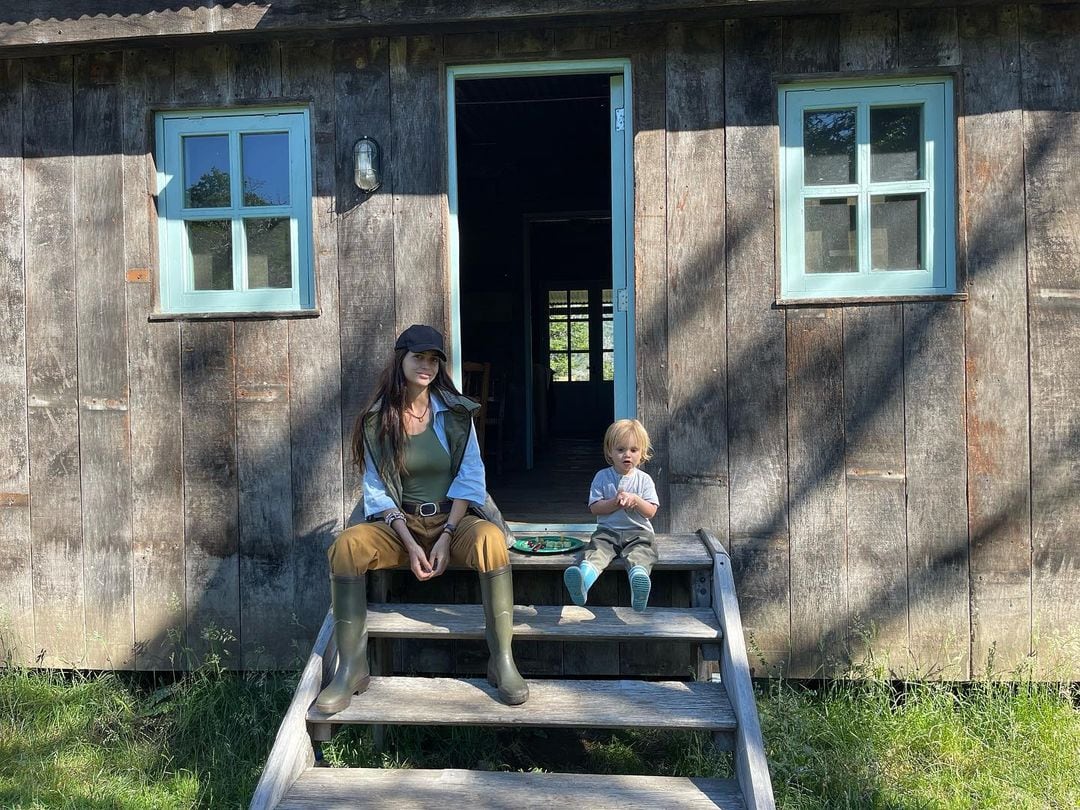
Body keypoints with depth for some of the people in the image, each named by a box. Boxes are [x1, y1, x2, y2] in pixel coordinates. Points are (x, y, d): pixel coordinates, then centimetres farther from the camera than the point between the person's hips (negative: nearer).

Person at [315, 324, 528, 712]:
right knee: (347, 545, -29)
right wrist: (410, 544, -15)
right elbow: (377, 490, -2)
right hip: (400, 523, 1)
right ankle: (352, 668, -21)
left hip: (453, 519, -1)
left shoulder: (456, 413, 1)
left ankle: (502, 659, -26)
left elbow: (469, 478, -3)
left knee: (490, 538, -35)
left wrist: (446, 536, -16)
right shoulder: (376, 420, 1)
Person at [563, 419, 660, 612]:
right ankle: (583, 579, -61)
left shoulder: (644, 479, 9)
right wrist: (614, 503, -14)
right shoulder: (602, 477, 8)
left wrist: (635, 499, -15)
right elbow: (594, 508, 2)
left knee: (640, 553, -34)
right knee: (596, 549, -31)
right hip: (608, 531, 0)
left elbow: (651, 511, 3)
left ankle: (639, 577, -66)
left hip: (638, 531, 0)